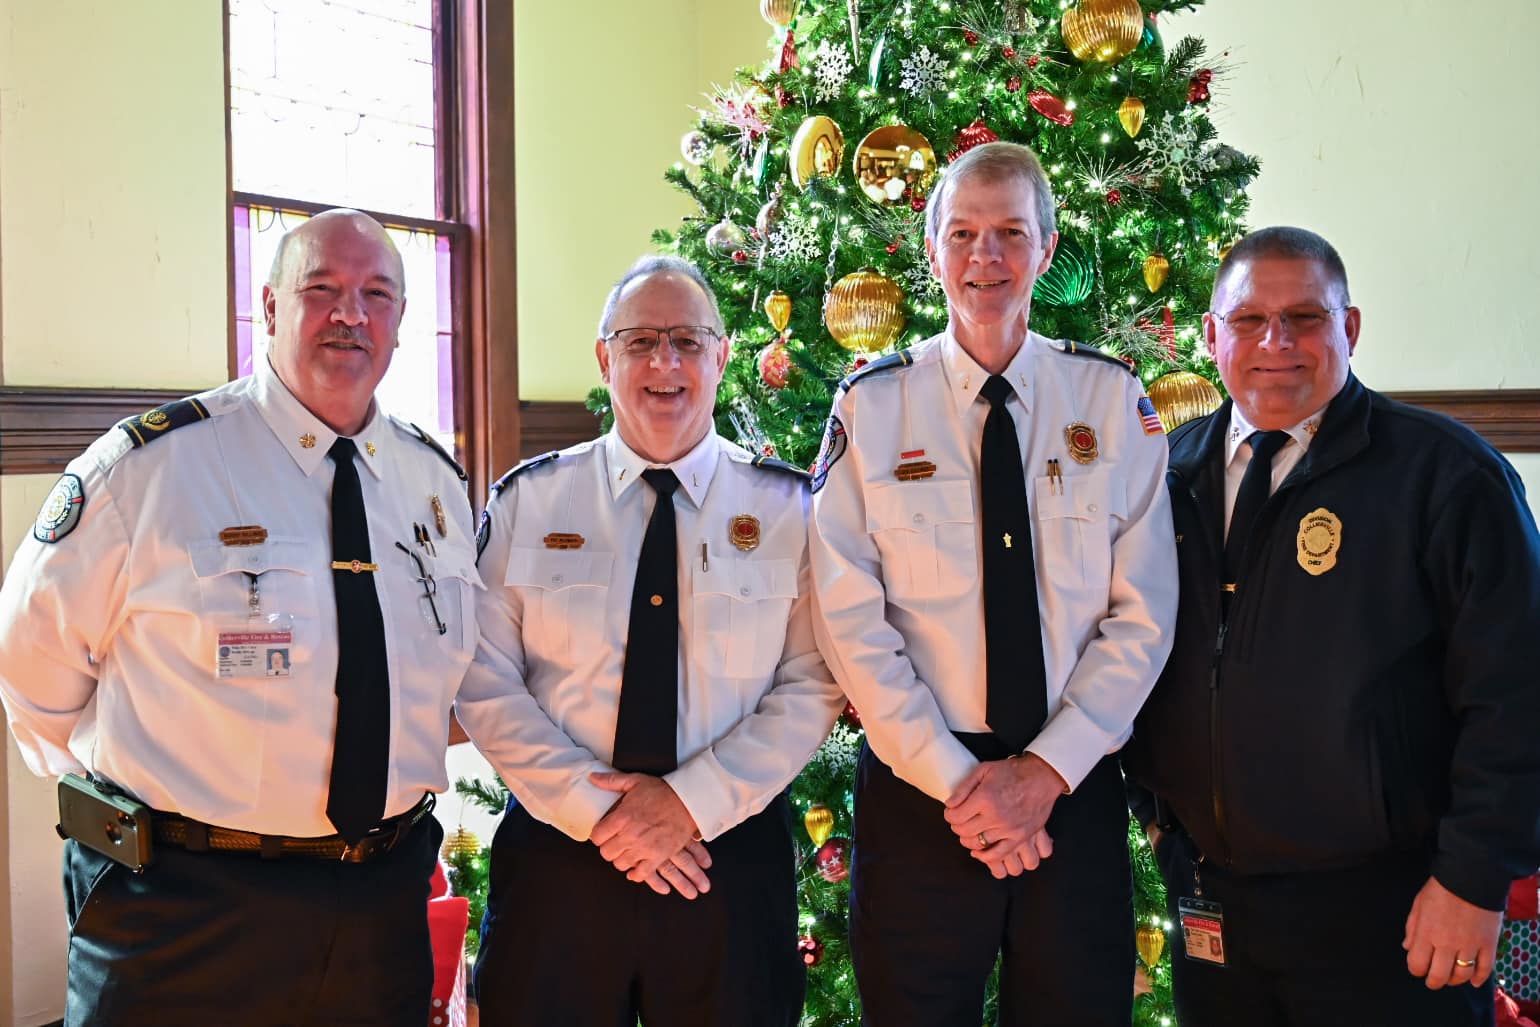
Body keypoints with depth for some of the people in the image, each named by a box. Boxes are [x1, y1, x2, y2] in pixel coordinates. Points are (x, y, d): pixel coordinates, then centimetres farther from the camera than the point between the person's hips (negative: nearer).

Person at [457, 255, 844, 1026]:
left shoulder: (788, 507, 1)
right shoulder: (528, 500, 2)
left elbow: (814, 687, -3)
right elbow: (483, 682, -2)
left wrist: (693, 801, -13)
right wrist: (594, 806, -11)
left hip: (731, 859, 0)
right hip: (556, 853, 0)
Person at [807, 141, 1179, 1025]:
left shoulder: (1114, 402, 2)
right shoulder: (870, 406, 0)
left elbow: (1143, 615, -1)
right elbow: (850, 620, -6)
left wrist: (1045, 770, -10)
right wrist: (956, 780, -11)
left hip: (1078, 788, 1)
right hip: (918, 790, -1)